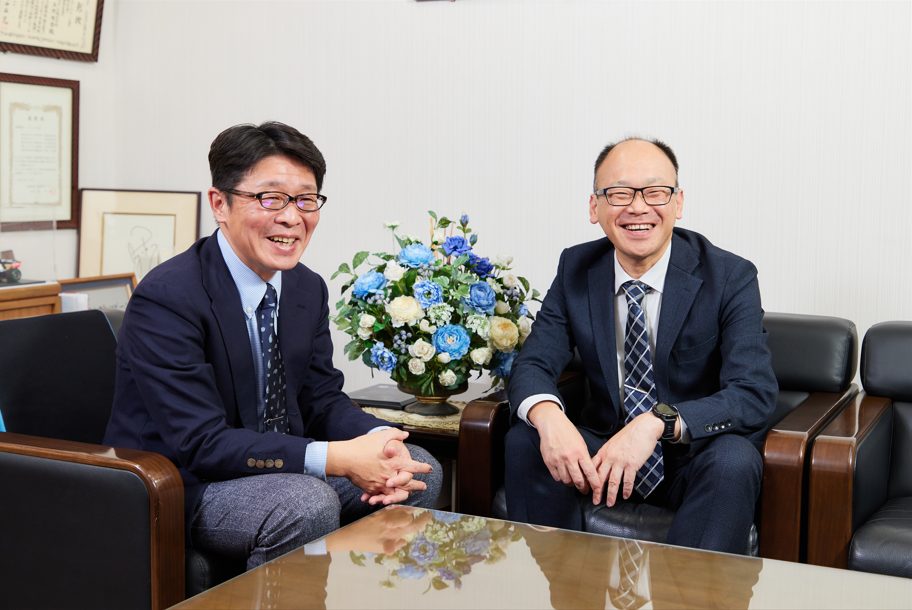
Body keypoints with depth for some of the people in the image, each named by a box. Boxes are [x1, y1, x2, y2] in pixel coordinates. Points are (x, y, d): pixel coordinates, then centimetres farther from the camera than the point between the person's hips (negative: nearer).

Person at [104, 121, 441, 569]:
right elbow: (201, 444, -27)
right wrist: (336, 458, -34)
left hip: (279, 467, 8)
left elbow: (322, 399, 6)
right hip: (177, 489, -7)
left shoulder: (309, 288, 3)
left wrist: (380, 442, -18)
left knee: (419, 470, -1)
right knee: (308, 502, -32)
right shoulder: (166, 299, -22)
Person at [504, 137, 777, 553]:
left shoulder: (730, 278, -12)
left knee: (734, 462, -33)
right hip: (603, 452, 3)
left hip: (696, 460, -3)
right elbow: (533, 363, -6)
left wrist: (658, 423, -38)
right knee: (524, 441, -22)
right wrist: (548, 416, -31)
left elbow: (755, 393, -21)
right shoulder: (576, 268, -1)